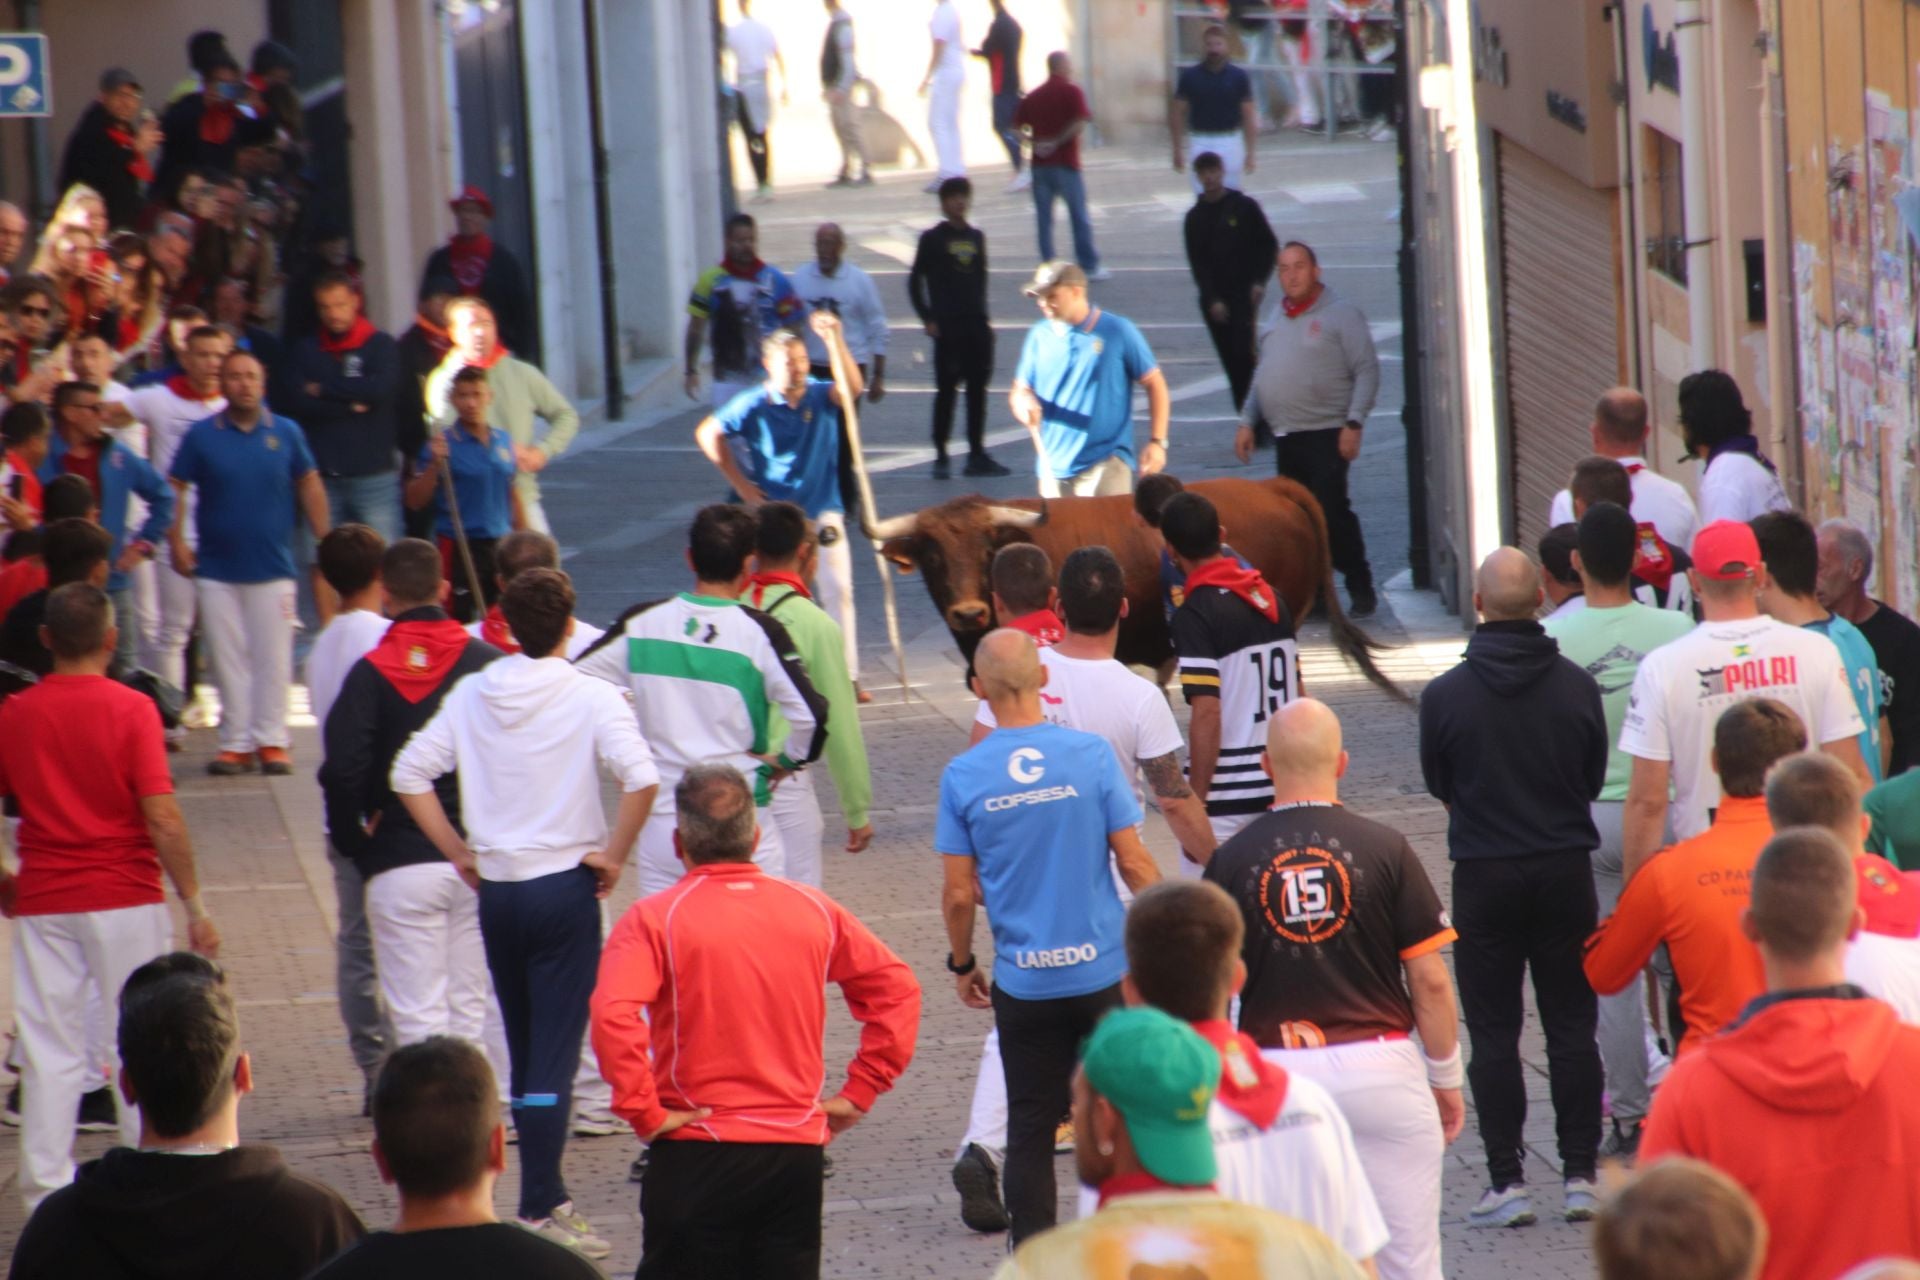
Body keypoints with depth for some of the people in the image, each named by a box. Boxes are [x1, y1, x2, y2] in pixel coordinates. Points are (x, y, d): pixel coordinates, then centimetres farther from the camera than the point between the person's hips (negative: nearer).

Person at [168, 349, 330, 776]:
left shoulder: (285, 433, 3)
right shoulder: (202, 436, 0)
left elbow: (309, 486, 11)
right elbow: (175, 488, 4)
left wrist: (324, 541, 6)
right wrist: (177, 542, -5)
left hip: (273, 568, 0)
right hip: (216, 569, 0)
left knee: (273, 658, 0)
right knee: (229, 659, 3)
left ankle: (271, 740, 6)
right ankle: (235, 742, 9)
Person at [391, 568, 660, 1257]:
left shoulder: (471, 695, 2)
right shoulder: (590, 698, -11)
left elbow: (410, 774, 2)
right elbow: (641, 778, -24)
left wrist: (458, 851, 8)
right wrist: (613, 855, -11)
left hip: (497, 890, 5)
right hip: (564, 889, -4)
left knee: (524, 1050, 15)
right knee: (555, 1052, -4)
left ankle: (548, 1195, 23)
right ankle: (540, 1208, -10)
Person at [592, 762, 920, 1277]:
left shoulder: (654, 918, -8)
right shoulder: (814, 910, 5)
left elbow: (613, 1013, -23)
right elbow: (896, 988, 10)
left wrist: (643, 1112, -14)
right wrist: (858, 1094, 10)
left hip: (696, 1151, -3)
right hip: (797, 1149, 4)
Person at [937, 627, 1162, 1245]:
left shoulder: (963, 776, -6)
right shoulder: (1091, 754, -8)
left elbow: (958, 893, -3)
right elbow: (1134, 863, -5)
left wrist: (961, 965, 13)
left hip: (1023, 981, 0)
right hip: (1104, 972, 0)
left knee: (1030, 1130, 8)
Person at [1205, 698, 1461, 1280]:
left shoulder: (1231, 860, -1)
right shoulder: (1384, 849, -4)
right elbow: (1430, 980, -3)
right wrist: (1447, 1079, 9)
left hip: (1275, 1074, 1)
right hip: (1380, 1068, -1)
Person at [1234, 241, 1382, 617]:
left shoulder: (1341, 315, -4)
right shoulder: (1275, 319, 18)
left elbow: (1367, 371, -7)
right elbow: (1262, 374, 26)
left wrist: (1354, 423, -16)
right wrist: (1247, 421, 18)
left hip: (1326, 435, -7)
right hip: (1285, 437, 7)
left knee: (1331, 513, -12)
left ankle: (1360, 591, -2)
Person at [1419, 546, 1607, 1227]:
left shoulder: (1445, 694, -10)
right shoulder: (1576, 685, -6)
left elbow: (1438, 785, 4)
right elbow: (1594, 779, 7)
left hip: (1485, 874, -2)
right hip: (1566, 870, 2)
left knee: (1493, 1034, 4)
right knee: (1572, 1027, 9)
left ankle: (1508, 1180, 2)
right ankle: (1580, 1176, 8)